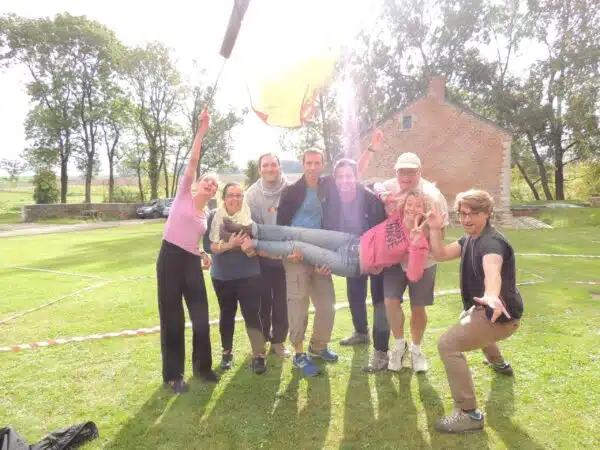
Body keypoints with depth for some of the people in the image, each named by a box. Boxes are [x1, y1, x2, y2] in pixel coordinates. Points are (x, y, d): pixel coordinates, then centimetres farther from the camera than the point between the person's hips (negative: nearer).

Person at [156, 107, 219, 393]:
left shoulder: (207, 215, 18)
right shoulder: (184, 195, 4)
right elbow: (193, 161, -5)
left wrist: (204, 256, 3)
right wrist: (202, 130, -7)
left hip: (192, 263, 5)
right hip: (170, 259, -5)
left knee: (201, 317, 6)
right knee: (172, 320, 2)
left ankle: (202, 366, 26)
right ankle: (173, 375, 17)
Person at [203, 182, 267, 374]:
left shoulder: (251, 215, -4)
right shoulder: (213, 217, -3)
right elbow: (207, 246, -10)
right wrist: (229, 245, -25)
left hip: (249, 275, -1)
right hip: (222, 277, 2)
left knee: (252, 314, -4)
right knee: (227, 314, 15)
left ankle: (259, 355, 7)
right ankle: (227, 352, 32)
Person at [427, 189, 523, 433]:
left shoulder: (491, 242, -25)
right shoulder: (469, 238, 5)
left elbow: (492, 271, -47)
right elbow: (441, 255, 3)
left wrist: (491, 296, -68)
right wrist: (435, 229, -10)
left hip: (501, 314, -11)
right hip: (485, 307, 11)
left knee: (448, 344, -23)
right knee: (467, 319, 41)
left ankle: (469, 414, -15)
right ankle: (499, 363, 62)